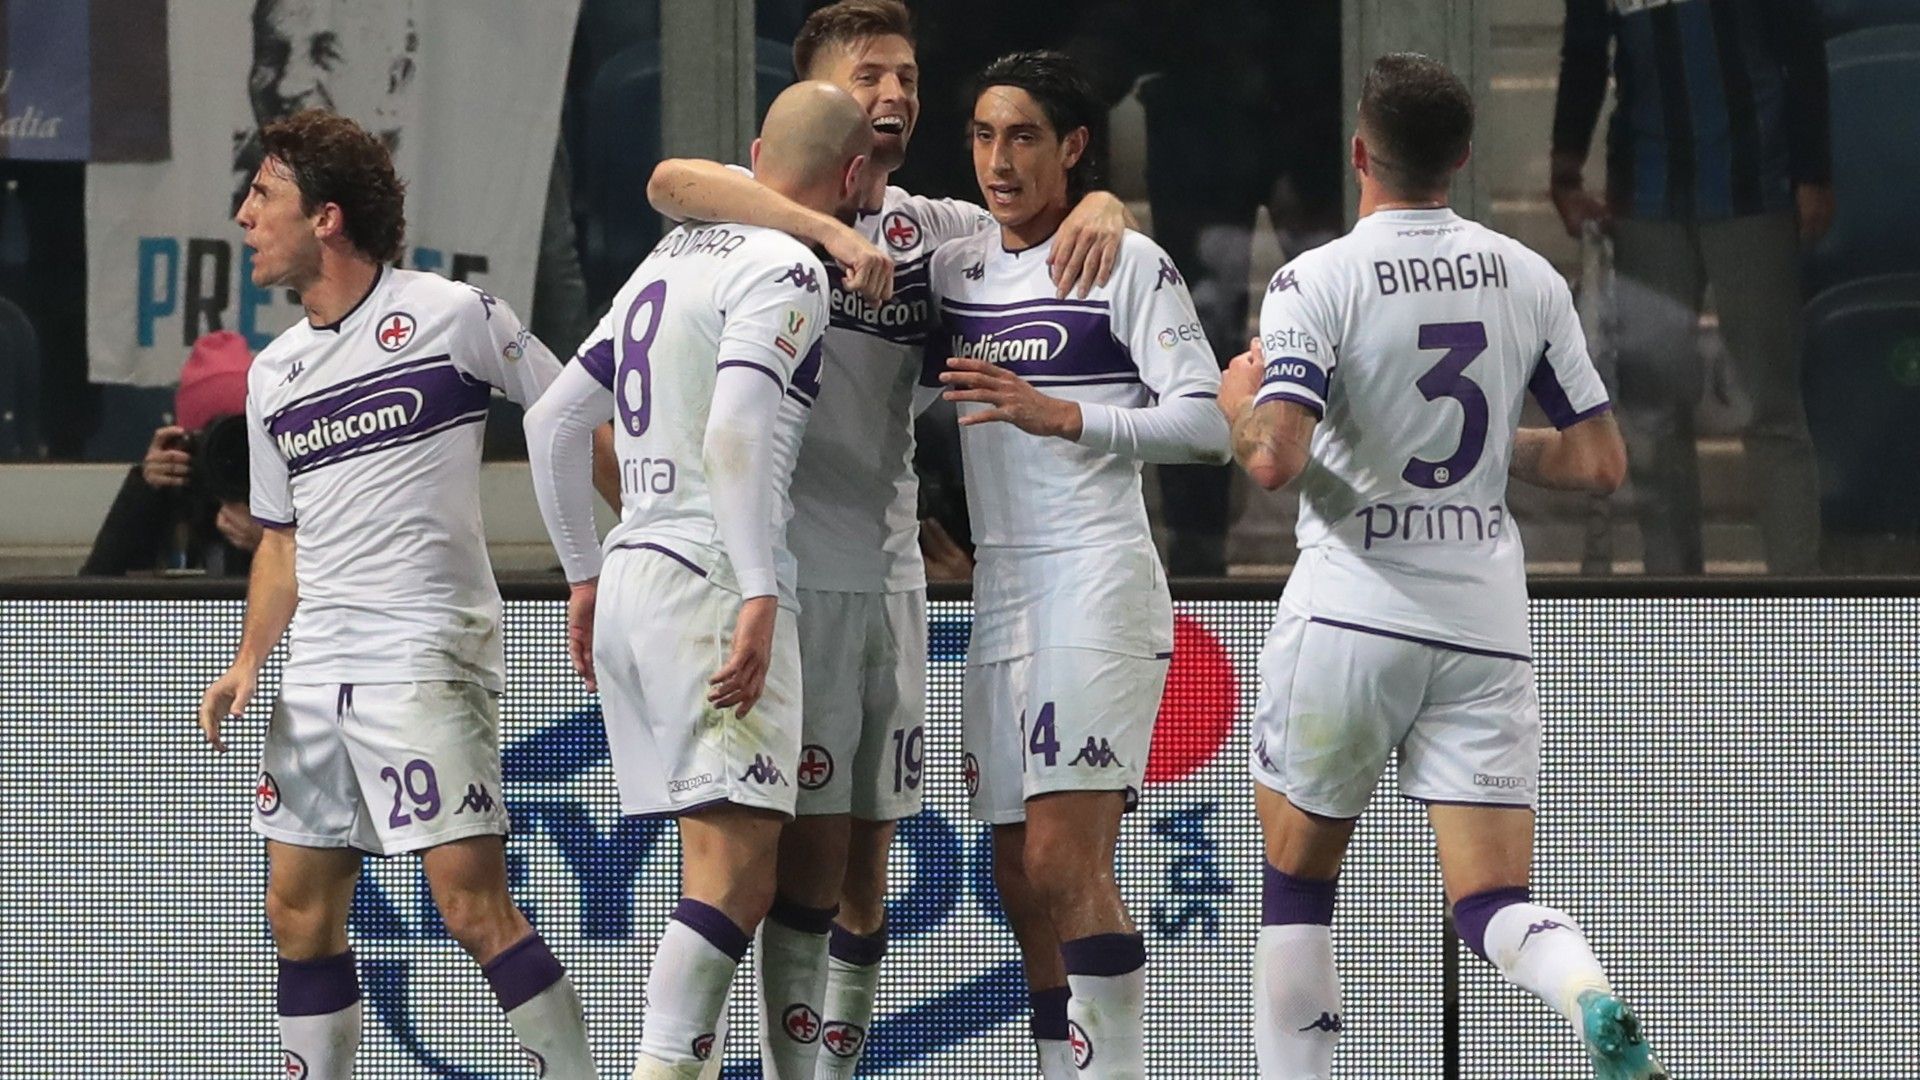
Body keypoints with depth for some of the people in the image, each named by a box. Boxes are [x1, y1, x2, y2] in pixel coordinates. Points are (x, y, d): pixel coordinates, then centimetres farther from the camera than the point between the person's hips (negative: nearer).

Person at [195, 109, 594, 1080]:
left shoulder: (450, 316, -6)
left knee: (473, 901, -14)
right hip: (317, 672, 8)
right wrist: (249, 662, 11)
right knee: (300, 907, 8)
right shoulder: (273, 373, 15)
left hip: (427, 660, -7)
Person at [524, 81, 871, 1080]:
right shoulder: (785, 269, -7)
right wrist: (760, 593, -25)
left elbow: (553, 422, 22)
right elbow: (732, 437, -21)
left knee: (719, 865, 9)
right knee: (736, 871, -13)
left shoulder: (674, 257, 19)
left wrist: (586, 574, 29)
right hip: (711, 584, -9)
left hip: (628, 580, 9)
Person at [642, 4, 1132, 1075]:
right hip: (794, 575, -6)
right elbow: (673, 181, -24)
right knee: (811, 858, -9)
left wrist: (1101, 208, -11)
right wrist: (832, 230, -35)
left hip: (893, 576, 6)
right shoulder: (771, 209, -3)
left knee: (866, 872, 9)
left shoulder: (933, 229, 14)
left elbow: (1051, 228, 14)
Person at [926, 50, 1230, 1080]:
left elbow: (1209, 423, -12)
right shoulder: (956, 269, 13)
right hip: (998, 595, 7)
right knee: (1022, 885, 4)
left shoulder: (1127, 263, -4)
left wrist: (1060, 415, -21)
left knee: (1064, 866, -16)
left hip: (1096, 582, -7)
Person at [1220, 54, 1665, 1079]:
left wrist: (1240, 401, 2)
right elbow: (1599, 463, 9)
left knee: (1296, 882, 14)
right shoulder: (1530, 279, 6)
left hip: (1351, 609, -3)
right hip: (1486, 620, 3)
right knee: (1495, 901, -1)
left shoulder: (1318, 281, -9)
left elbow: (1272, 458, -20)